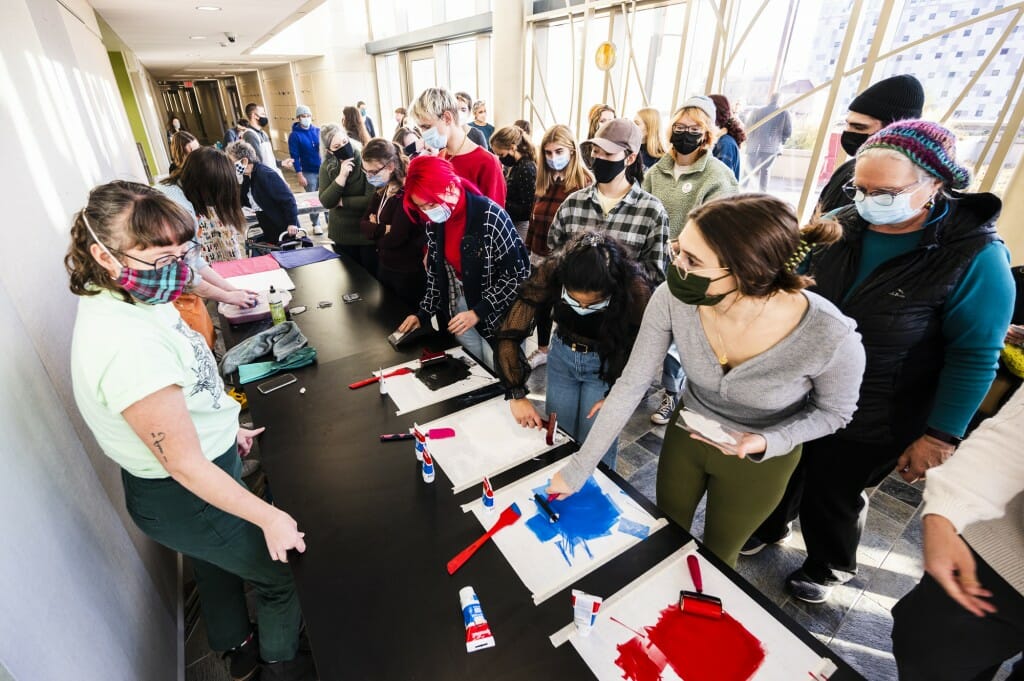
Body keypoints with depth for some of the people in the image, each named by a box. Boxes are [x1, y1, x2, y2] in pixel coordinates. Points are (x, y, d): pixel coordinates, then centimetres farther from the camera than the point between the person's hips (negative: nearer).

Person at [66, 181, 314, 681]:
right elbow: (186, 465, -31)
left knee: (218, 568, 32)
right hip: (188, 498, -9)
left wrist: (224, 429, 18)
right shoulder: (128, 344, -36)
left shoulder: (119, 300, -6)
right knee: (284, 576, 14)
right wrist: (270, 518, -24)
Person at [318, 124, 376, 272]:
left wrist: (341, 201, -11)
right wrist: (342, 176, -20)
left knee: (372, 276, 7)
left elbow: (372, 200, -22)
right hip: (342, 234, 5)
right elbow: (325, 202, -9)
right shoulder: (327, 167, 2)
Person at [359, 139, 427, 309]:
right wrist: (383, 229, -17)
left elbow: (394, 239, -26)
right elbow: (363, 224, 3)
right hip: (385, 266, 8)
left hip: (409, 273, -8)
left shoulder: (407, 192, -21)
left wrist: (375, 230, -6)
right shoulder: (382, 189, 5)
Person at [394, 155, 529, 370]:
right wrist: (423, 314, 0)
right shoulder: (435, 221, 0)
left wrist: (479, 311, -20)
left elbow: (518, 275, -18)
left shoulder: (490, 217, -21)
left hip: (495, 316, -5)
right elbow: (436, 273, 9)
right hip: (457, 311, 6)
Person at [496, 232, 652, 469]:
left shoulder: (634, 288, -32)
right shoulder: (551, 272, -29)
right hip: (562, 355, 2)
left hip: (608, 364, -2)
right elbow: (510, 334, -25)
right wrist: (516, 394, -29)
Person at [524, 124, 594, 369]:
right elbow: (534, 219, 12)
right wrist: (528, 250, 12)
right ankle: (542, 349, 37)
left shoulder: (584, 182, -12)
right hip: (540, 256, 6)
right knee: (541, 305, 18)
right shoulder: (544, 180, 7)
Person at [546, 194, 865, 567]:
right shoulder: (672, 299, -30)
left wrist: (768, 443, -31)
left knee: (716, 555, 23)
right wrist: (578, 469, -17)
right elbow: (631, 385, -20)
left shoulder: (830, 336, -35)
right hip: (686, 435, 3)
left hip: (759, 461, -2)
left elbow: (834, 410, -12)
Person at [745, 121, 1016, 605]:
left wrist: (941, 437, -13)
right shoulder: (841, 224, -6)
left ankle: (830, 568, 46)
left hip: (872, 424, -4)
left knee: (832, 496, 16)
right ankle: (769, 526, 51)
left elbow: (973, 358, -13)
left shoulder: (975, 257, -17)